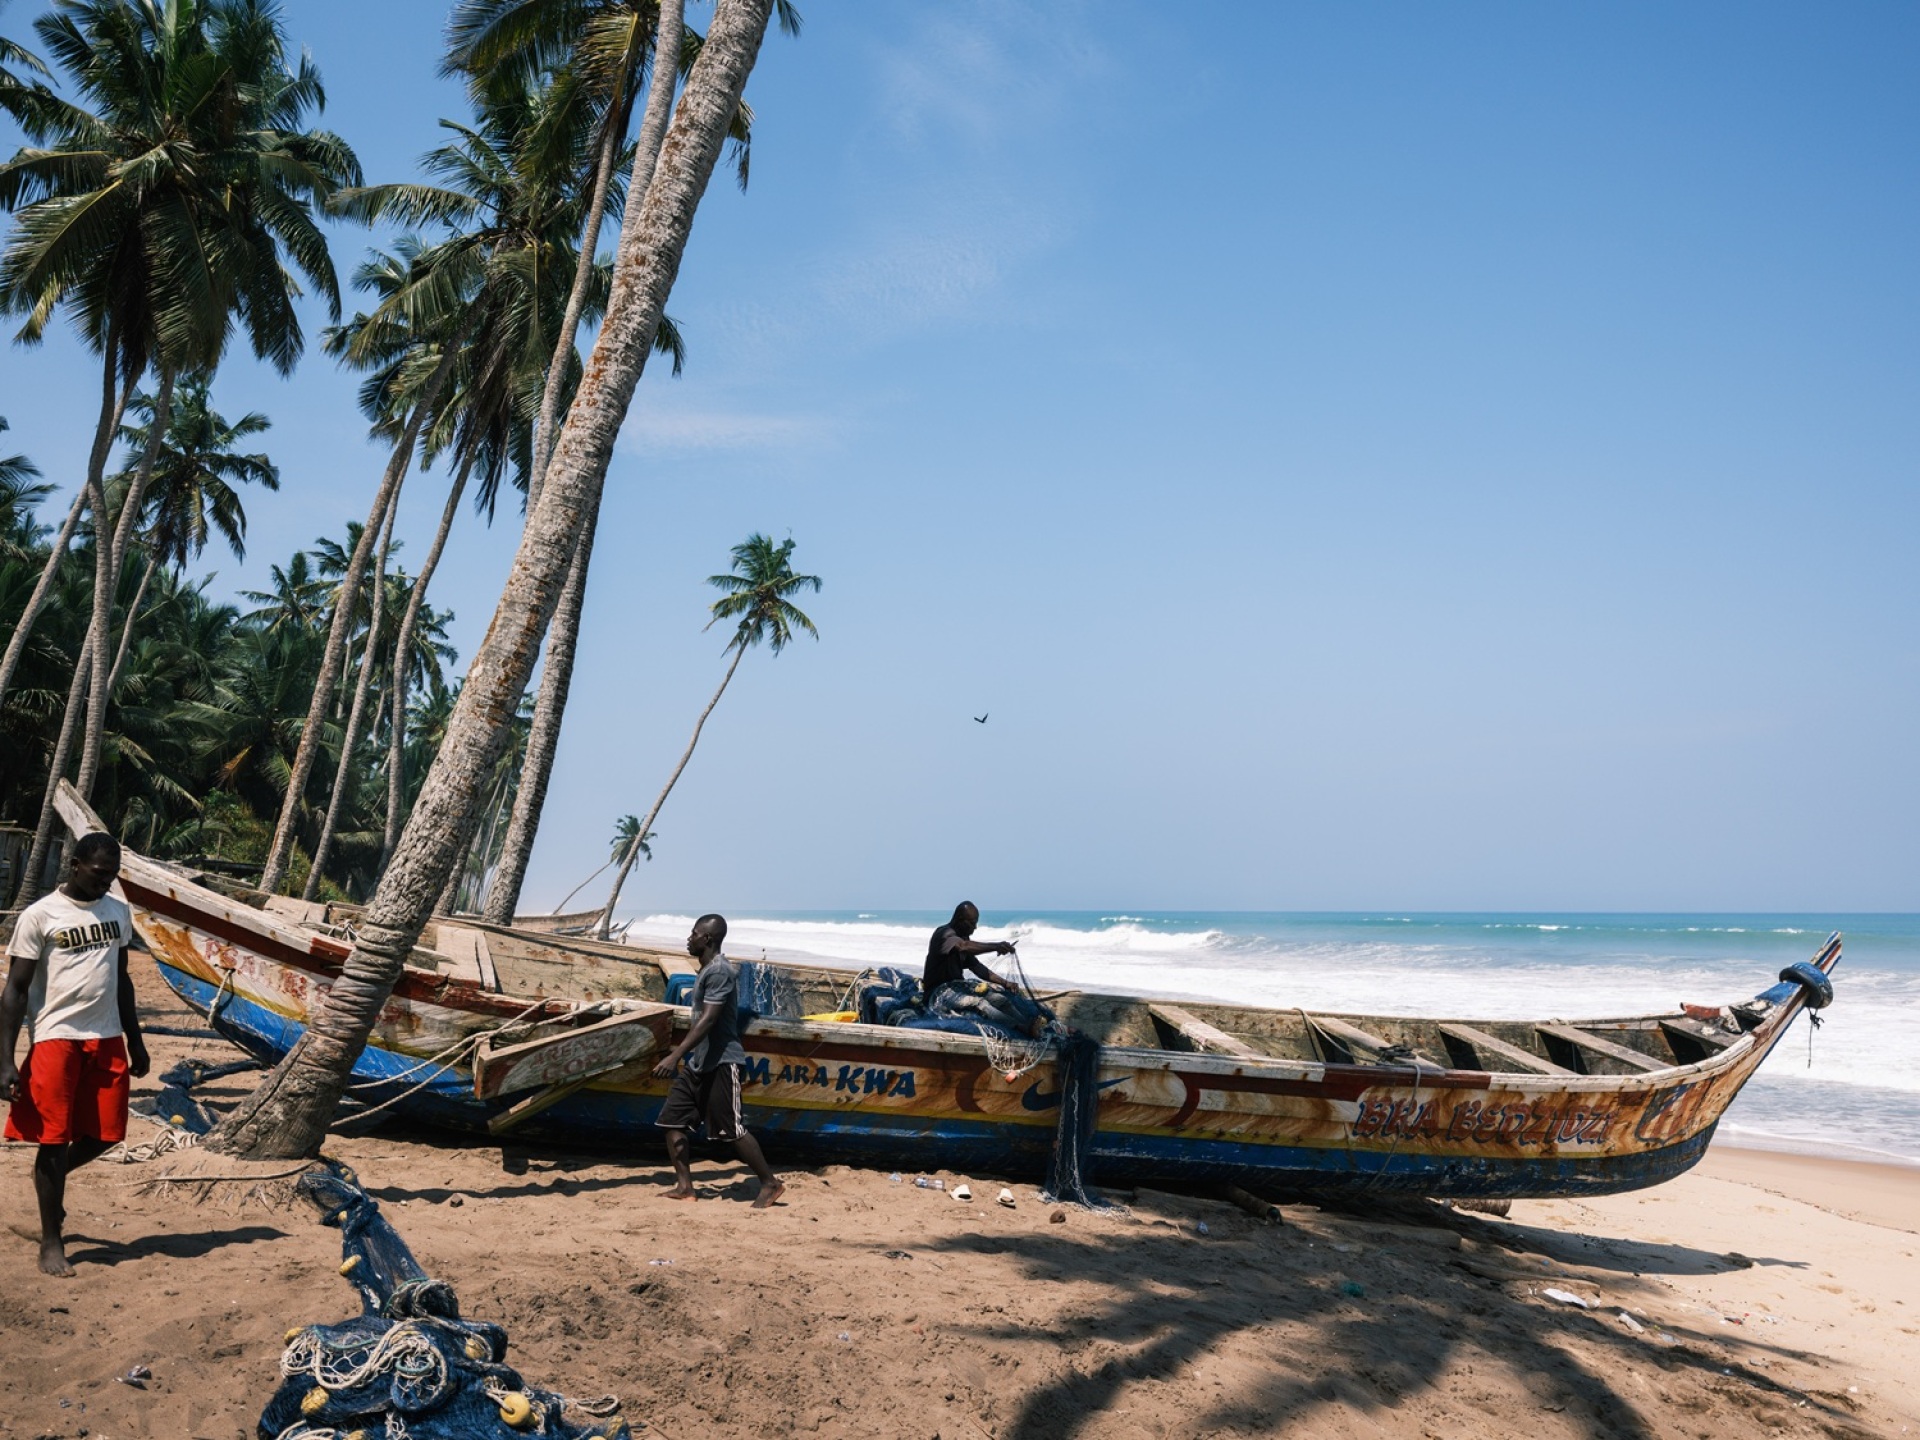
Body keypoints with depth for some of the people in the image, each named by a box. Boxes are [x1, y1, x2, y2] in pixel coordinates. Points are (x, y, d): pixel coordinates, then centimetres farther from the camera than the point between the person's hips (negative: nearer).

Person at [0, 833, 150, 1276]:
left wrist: (135, 1040, 19)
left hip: (107, 1039, 5)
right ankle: (51, 1242, 14)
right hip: (56, 1039, -5)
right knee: (55, 1139, 1)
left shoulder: (118, 912, 10)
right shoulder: (40, 916, -8)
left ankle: (51, 1178, 37)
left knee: (106, 1135, 7)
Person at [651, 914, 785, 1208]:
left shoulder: (719, 971, -18)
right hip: (698, 1062, 10)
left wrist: (676, 1056, -30)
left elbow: (708, 1020, -26)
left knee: (732, 1129, -6)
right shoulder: (706, 969, 14)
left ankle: (770, 1183, 6)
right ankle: (684, 1186, 9)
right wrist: (683, 1052, 28)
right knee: (672, 1119, 5)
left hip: (721, 1062, -10)